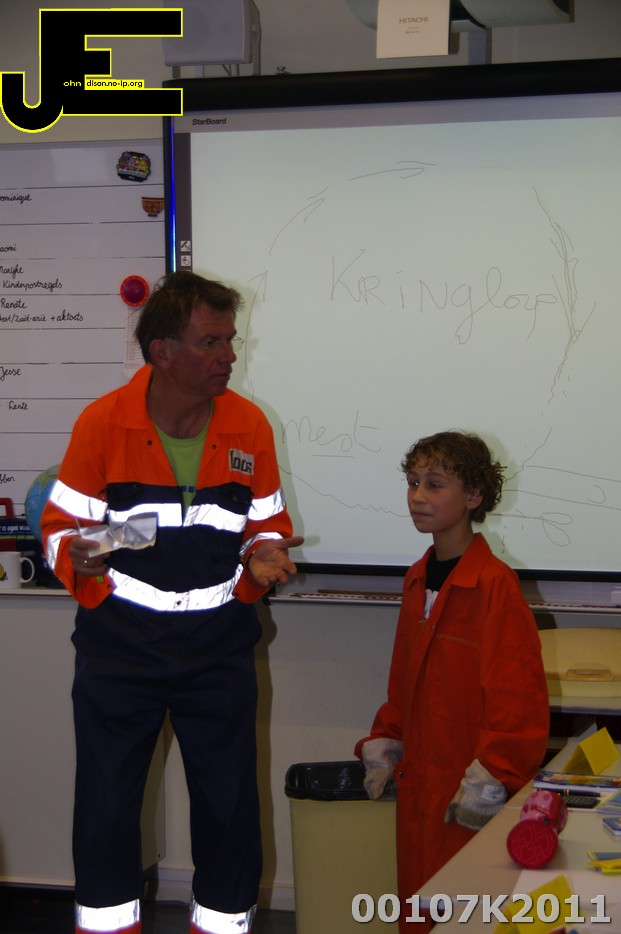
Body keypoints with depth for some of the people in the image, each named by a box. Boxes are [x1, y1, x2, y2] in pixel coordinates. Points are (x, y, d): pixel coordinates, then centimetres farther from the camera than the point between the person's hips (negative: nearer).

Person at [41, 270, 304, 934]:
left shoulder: (249, 425, 0)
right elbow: (61, 524, -2)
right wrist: (78, 556, -23)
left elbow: (267, 527, 11)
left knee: (228, 801, 7)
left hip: (218, 648, 2)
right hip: (118, 643, -2)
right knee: (104, 800, 6)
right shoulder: (102, 421, -8)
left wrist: (262, 558, -11)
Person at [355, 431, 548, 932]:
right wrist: (385, 744, 15)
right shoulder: (418, 579, 11)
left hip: (469, 791, -8)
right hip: (418, 778, 8)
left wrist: (491, 777, -18)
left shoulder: (495, 585, -15)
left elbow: (518, 691, -17)